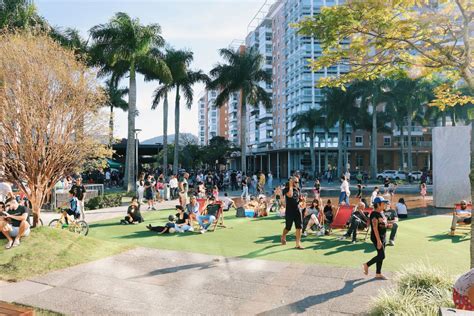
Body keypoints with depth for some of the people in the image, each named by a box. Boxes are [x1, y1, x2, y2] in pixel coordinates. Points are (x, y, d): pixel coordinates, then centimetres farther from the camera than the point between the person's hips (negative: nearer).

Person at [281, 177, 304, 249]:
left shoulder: (298, 189, 9)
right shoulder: (286, 189, -9)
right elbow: (290, 195, -30)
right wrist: (291, 185, -19)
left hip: (297, 210, 5)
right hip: (289, 211, -5)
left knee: (299, 227, -4)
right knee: (288, 228, 8)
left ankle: (298, 244, 2)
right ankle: (283, 236, 40)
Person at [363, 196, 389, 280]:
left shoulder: (381, 213, 11)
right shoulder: (374, 214, -19)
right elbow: (375, 228, -23)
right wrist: (378, 240, -25)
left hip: (383, 237, 10)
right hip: (377, 237, -9)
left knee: (380, 256, 13)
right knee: (382, 256, -7)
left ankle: (378, 274, 22)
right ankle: (367, 265, 10)